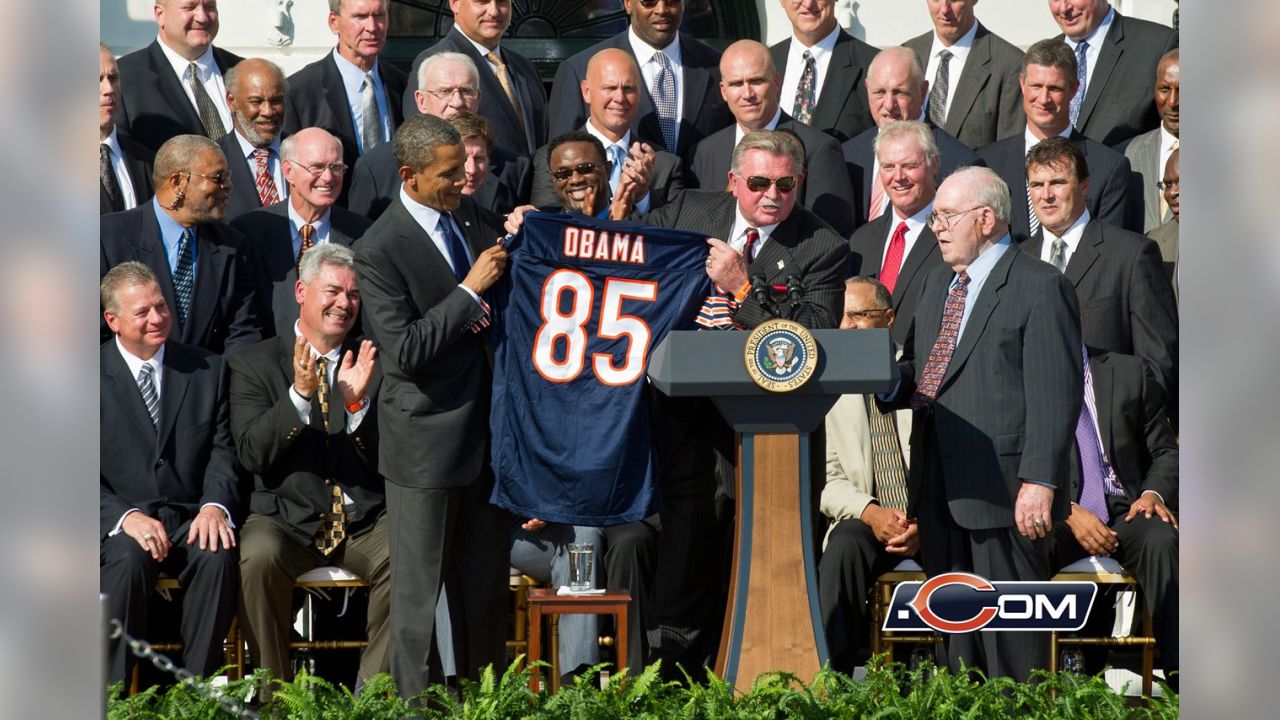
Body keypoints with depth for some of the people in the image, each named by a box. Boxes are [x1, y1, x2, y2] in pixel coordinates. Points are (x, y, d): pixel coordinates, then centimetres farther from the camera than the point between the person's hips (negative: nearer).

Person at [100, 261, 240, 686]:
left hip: (191, 520, 2)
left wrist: (215, 505, -13)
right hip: (119, 523, -2)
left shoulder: (207, 370, 14)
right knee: (127, 560, -35)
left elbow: (223, 450, 8)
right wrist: (124, 516, -18)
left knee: (219, 556, -31)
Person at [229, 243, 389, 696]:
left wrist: (359, 403, -17)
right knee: (259, 556, -33)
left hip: (365, 521, 1)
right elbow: (252, 454, -7)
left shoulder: (375, 364, 9)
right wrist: (299, 393, -20)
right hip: (286, 518, -1)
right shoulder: (256, 364, 5)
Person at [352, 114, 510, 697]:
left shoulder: (467, 213, 4)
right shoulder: (379, 251, -17)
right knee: (418, 587, 4)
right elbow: (406, 349, -22)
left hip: (485, 426, 7)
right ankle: (413, 699, 13)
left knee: (487, 581, 16)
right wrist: (470, 292, -21)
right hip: (427, 441, -7)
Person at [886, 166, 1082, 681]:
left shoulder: (1040, 287, -5)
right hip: (941, 492, 8)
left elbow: (1056, 395, -12)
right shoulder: (937, 285, 21)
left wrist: (1040, 482, -19)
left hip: (1002, 489, -8)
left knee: (1010, 633, -5)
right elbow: (917, 372, 25)